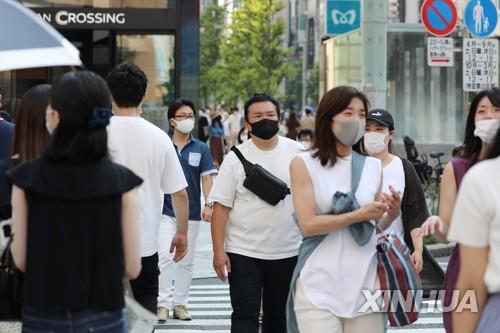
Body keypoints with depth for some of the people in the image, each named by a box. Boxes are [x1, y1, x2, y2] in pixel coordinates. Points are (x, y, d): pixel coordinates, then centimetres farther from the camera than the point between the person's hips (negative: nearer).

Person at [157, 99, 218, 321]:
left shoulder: (201, 148, 2)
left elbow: (207, 178, -2)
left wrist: (208, 205, -14)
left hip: (191, 212, 2)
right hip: (166, 210, -2)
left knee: (186, 261, 10)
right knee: (165, 257, -10)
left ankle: (180, 304, 20)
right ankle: (163, 303, -4)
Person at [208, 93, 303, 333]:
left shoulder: (297, 153, 1)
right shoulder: (236, 158, -3)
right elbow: (221, 206, -5)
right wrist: (219, 251, -11)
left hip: (288, 252, 2)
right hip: (244, 253, -2)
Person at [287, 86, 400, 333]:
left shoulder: (373, 166, 12)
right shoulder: (304, 164, 0)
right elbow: (308, 225, -10)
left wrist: (391, 214, -3)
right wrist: (359, 215, -13)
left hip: (364, 283, 4)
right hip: (319, 286, -4)